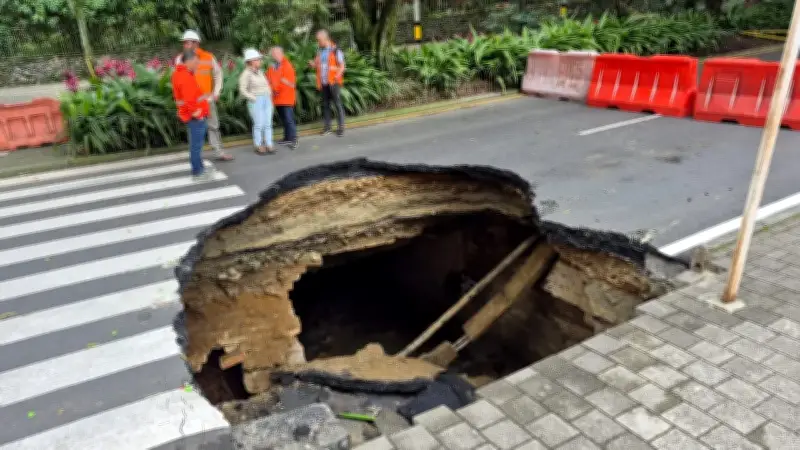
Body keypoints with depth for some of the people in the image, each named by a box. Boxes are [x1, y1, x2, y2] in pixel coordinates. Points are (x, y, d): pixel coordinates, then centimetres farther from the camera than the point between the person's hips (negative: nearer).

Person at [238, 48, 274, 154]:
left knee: (268, 124, 3)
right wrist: (254, 99, -13)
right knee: (259, 124, -6)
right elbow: (242, 90, -10)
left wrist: (269, 96, 10)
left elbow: (267, 85, 22)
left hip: (267, 100, 6)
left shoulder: (260, 72, 13)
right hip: (256, 102, -6)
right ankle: (258, 146, 6)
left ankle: (269, 145, 8)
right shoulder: (246, 74, -7)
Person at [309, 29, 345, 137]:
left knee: (337, 104, -3)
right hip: (323, 82, 6)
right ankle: (326, 127, 14)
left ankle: (341, 127, 1)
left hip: (333, 82, -6)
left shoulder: (335, 50, -4)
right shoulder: (319, 51, 14)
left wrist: (338, 74, -23)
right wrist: (312, 64, -2)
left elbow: (342, 66, -5)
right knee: (325, 104, 7)